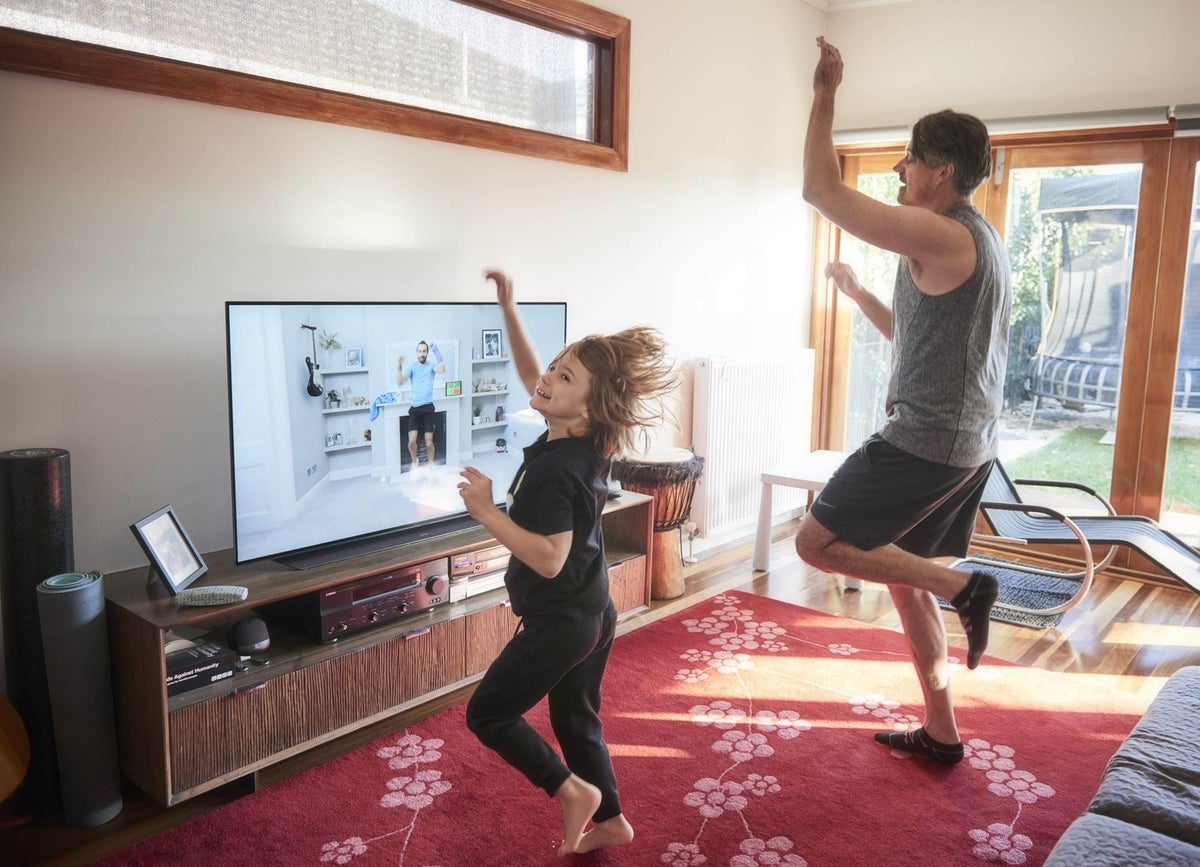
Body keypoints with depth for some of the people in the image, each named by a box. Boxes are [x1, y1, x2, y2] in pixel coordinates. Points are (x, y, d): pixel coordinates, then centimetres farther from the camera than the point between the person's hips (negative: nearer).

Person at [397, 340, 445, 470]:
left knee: (429, 442, 0)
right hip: (414, 407, 1)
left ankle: (430, 463, 24)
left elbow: (442, 370, -22)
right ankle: (414, 461, 22)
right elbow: (400, 382, -7)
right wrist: (399, 367, -21)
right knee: (411, 441, -6)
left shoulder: (432, 365, 1)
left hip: (428, 407, -1)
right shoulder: (411, 366, 3)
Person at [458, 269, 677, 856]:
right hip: (593, 614, 9)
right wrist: (508, 311, 6)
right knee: (576, 720, 23)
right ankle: (610, 820, 35)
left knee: (487, 713, 9)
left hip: (560, 623, -9)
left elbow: (549, 558, -32)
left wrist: (486, 511, -30)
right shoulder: (585, 439, -2)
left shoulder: (554, 470, -27)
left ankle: (572, 790, 14)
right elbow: (530, 378, 11)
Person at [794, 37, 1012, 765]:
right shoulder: (981, 243, 17)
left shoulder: (939, 234, -15)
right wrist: (857, 293, 27)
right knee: (904, 576, 16)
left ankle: (964, 586, -1)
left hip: (925, 441, -10)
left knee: (817, 543, -5)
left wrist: (825, 94, -7)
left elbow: (822, 189, -16)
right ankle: (942, 734, 26)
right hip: (969, 444, 10)